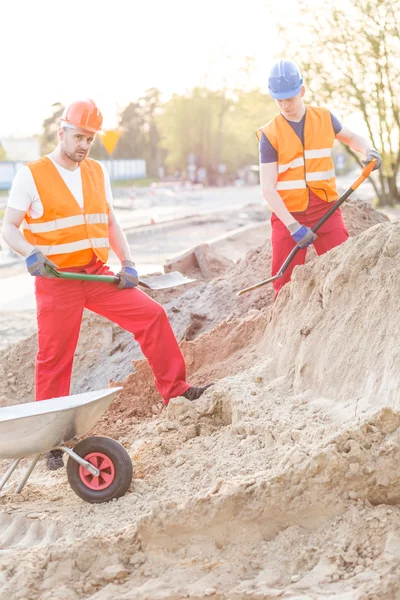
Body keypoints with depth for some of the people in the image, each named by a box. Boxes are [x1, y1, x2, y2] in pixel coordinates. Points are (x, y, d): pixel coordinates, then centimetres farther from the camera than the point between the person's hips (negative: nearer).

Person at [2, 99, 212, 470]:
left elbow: (110, 222, 16)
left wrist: (127, 262, 1)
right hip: (57, 281, -5)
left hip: (98, 275, 5)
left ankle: (175, 390, 5)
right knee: (54, 359, 0)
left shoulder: (96, 172, 10)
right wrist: (31, 252, -26)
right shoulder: (31, 175, -6)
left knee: (151, 315, -7)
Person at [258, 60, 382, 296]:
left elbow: (351, 137, 21)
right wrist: (294, 226, -20)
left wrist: (368, 150, -3)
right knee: (285, 284, 0)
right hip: (288, 215, -2)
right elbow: (268, 188, -11)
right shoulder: (270, 134, -7)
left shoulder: (324, 118, 2)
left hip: (327, 211, 2)